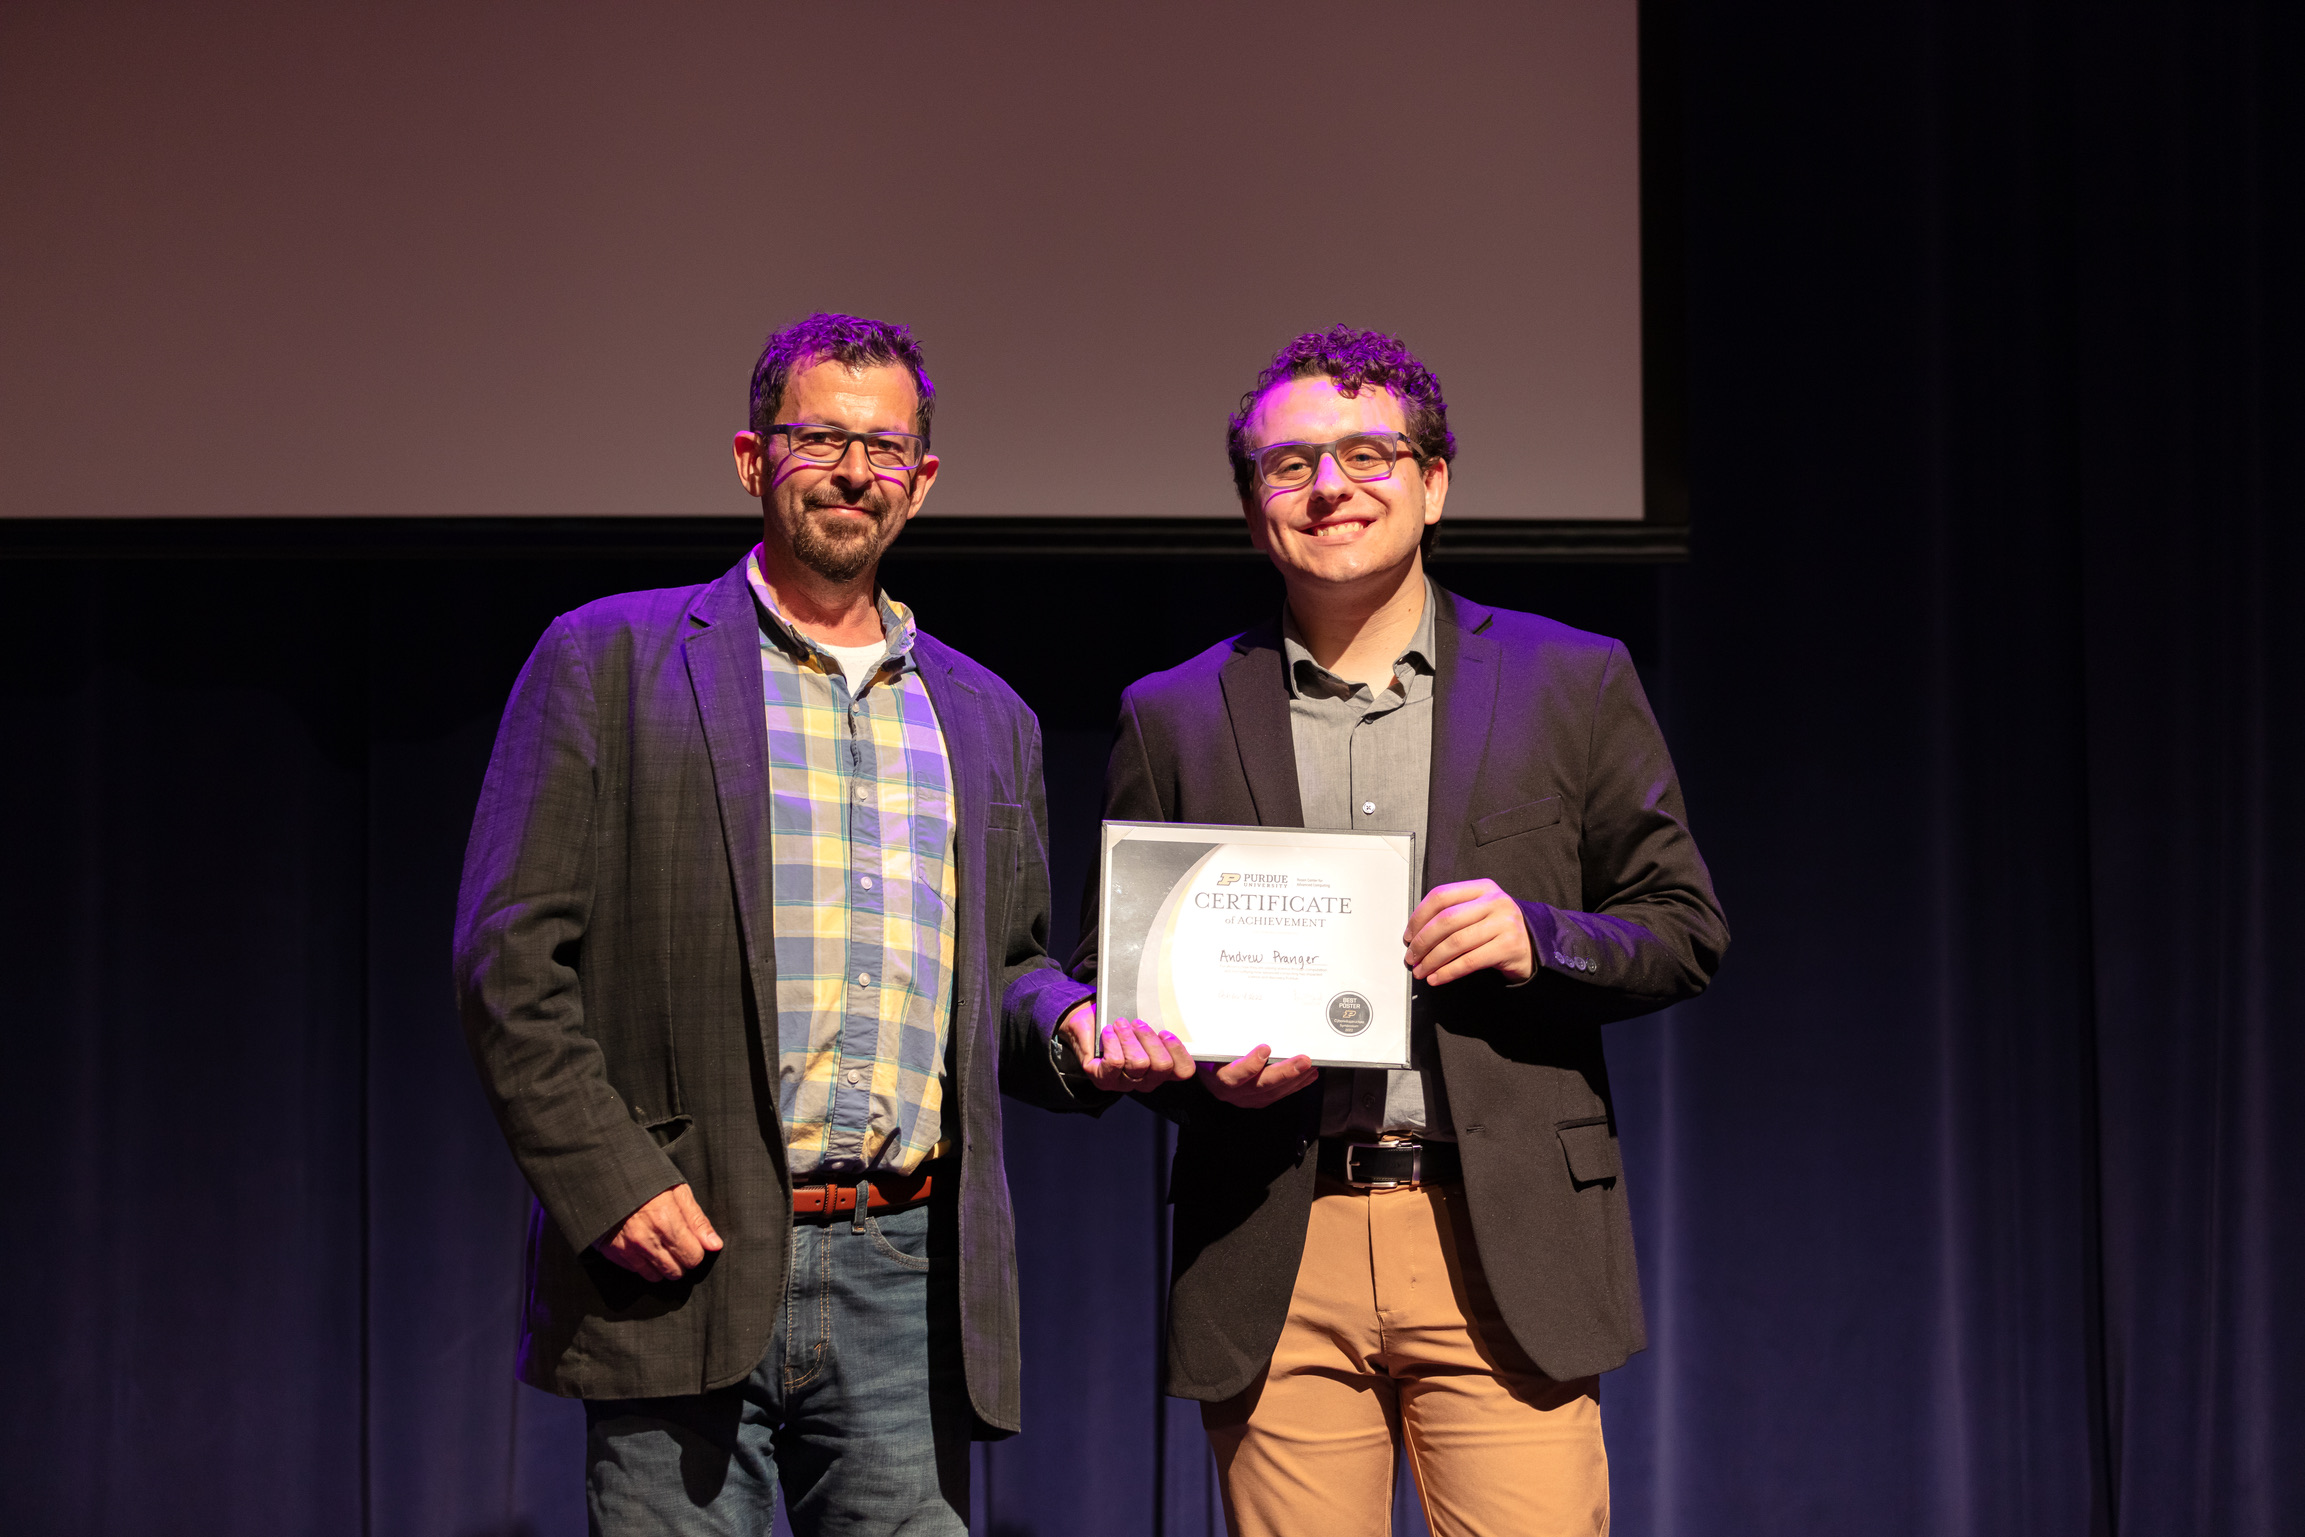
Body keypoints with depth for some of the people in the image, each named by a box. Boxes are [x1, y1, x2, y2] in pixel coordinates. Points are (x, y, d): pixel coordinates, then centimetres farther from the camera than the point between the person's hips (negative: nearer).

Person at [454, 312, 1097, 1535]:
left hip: (907, 1281, 4)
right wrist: (607, 1178, -12)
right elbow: (509, 950, -2)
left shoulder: (985, 719, 18)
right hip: (684, 1263, -3)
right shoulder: (610, 659, 4)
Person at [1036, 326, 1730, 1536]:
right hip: (1275, 1264, 1)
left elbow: (1686, 929, 11)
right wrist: (1201, 1068, -6)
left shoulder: (1570, 684, 9)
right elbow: (1108, 976, 15)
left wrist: (1539, 937, -9)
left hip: (1502, 1248, -1)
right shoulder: (1174, 719, 12)